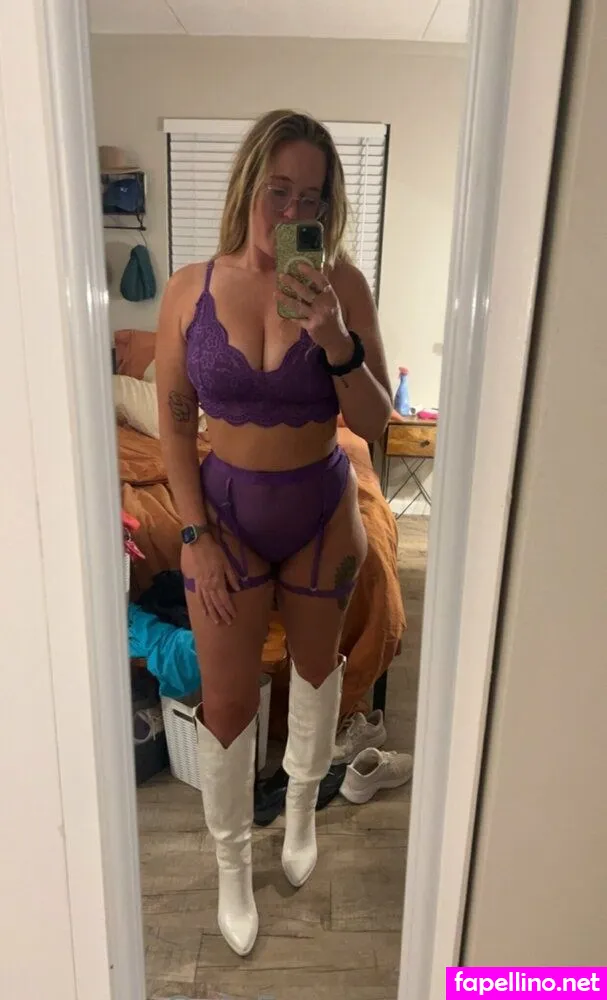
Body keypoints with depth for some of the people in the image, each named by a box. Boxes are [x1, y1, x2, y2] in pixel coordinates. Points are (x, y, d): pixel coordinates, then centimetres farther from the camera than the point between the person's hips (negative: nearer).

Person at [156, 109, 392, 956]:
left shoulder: (341, 284, -11)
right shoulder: (191, 288, -10)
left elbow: (375, 423, -13)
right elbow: (174, 419, -4)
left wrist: (335, 339, -30)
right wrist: (197, 535, -8)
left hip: (321, 510, 1)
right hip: (227, 510, 0)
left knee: (316, 665, 21)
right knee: (228, 700, 9)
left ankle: (302, 804, 52)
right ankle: (232, 862, 37)